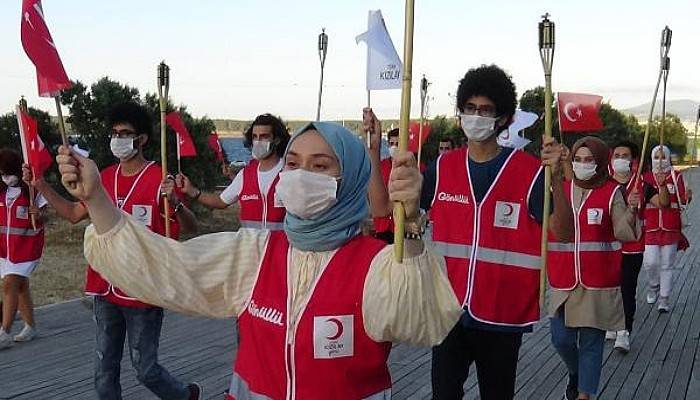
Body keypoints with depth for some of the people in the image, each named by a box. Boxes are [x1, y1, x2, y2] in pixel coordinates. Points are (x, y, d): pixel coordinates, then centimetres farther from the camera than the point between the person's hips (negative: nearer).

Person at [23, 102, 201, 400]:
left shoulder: (158, 180, -13)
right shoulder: (104, 178, 7)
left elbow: (190, 227, -15)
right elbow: (74, 214, 18)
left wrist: (174, 202, -34)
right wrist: (40, 185, 10)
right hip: (106, 289, 7)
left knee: (145, 369, 4)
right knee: (104, 369, 13)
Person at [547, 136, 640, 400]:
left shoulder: (612, 192, -2)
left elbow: (624, 233, -8)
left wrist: (631, 210, -24)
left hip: (599, 283, -2)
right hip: (563, 281, 3)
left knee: (591, 341, 4)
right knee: (561, 339, 5)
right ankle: (575, 373, 36)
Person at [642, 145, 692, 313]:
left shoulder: (676, 177, 3)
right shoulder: (645, 177, 4)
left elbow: (683, 201, -1)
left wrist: (687, 197, -23)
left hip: (671, 228, 0)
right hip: (650, 228, 0)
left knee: (667, 265, 6)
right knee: (650, 262, -7)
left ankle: (664, 298, 18)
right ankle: (654, 285, 24)